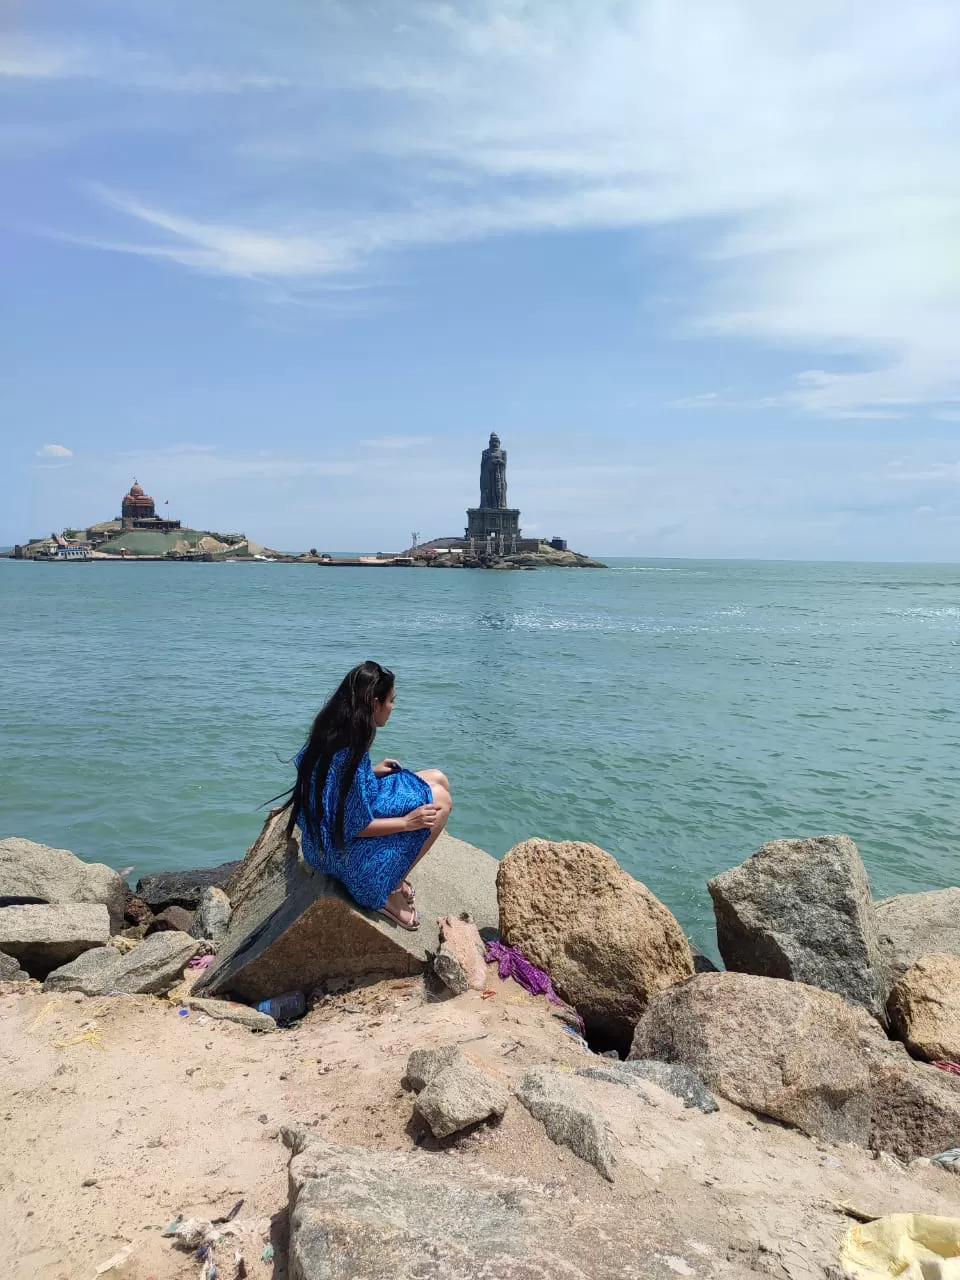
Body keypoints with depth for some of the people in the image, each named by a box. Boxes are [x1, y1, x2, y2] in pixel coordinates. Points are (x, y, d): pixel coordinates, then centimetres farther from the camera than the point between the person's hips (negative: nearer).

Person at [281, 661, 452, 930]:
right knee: (439, 800, -10)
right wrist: (406, 822, -19)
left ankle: (393, 877, 12)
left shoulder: (331, 732, -4)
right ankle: (387, 890, 0)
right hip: (344, 851, -9)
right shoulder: (349, 754, -31)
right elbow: (354, 827, -25)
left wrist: (372, 772, 11)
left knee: (437, 779, 7)